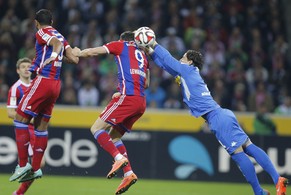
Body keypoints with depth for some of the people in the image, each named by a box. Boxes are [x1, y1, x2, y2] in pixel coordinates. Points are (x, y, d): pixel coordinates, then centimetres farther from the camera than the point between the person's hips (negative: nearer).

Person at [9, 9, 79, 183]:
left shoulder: (42, 33, -3)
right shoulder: (60, 36, 17)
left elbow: (56, 42, -23)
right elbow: (75, 59, 14)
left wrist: (52, 57, -39)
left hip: (43, 81, -8)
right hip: (56, 84, 8)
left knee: (21, 120, -3)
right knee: (41, 125, 13)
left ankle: (23, 164, -8)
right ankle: (36, 168, 13)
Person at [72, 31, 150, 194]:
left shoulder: (120, 45, 10)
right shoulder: (142, 54, 26)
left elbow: (91, 52, 8)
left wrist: (77, 53, 28)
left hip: (128, 97, -7)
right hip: (141, 102, 7)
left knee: (96, 128, -5)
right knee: (114, 136, 15)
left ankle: (119, 158, -24)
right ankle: (128, 173, 2)